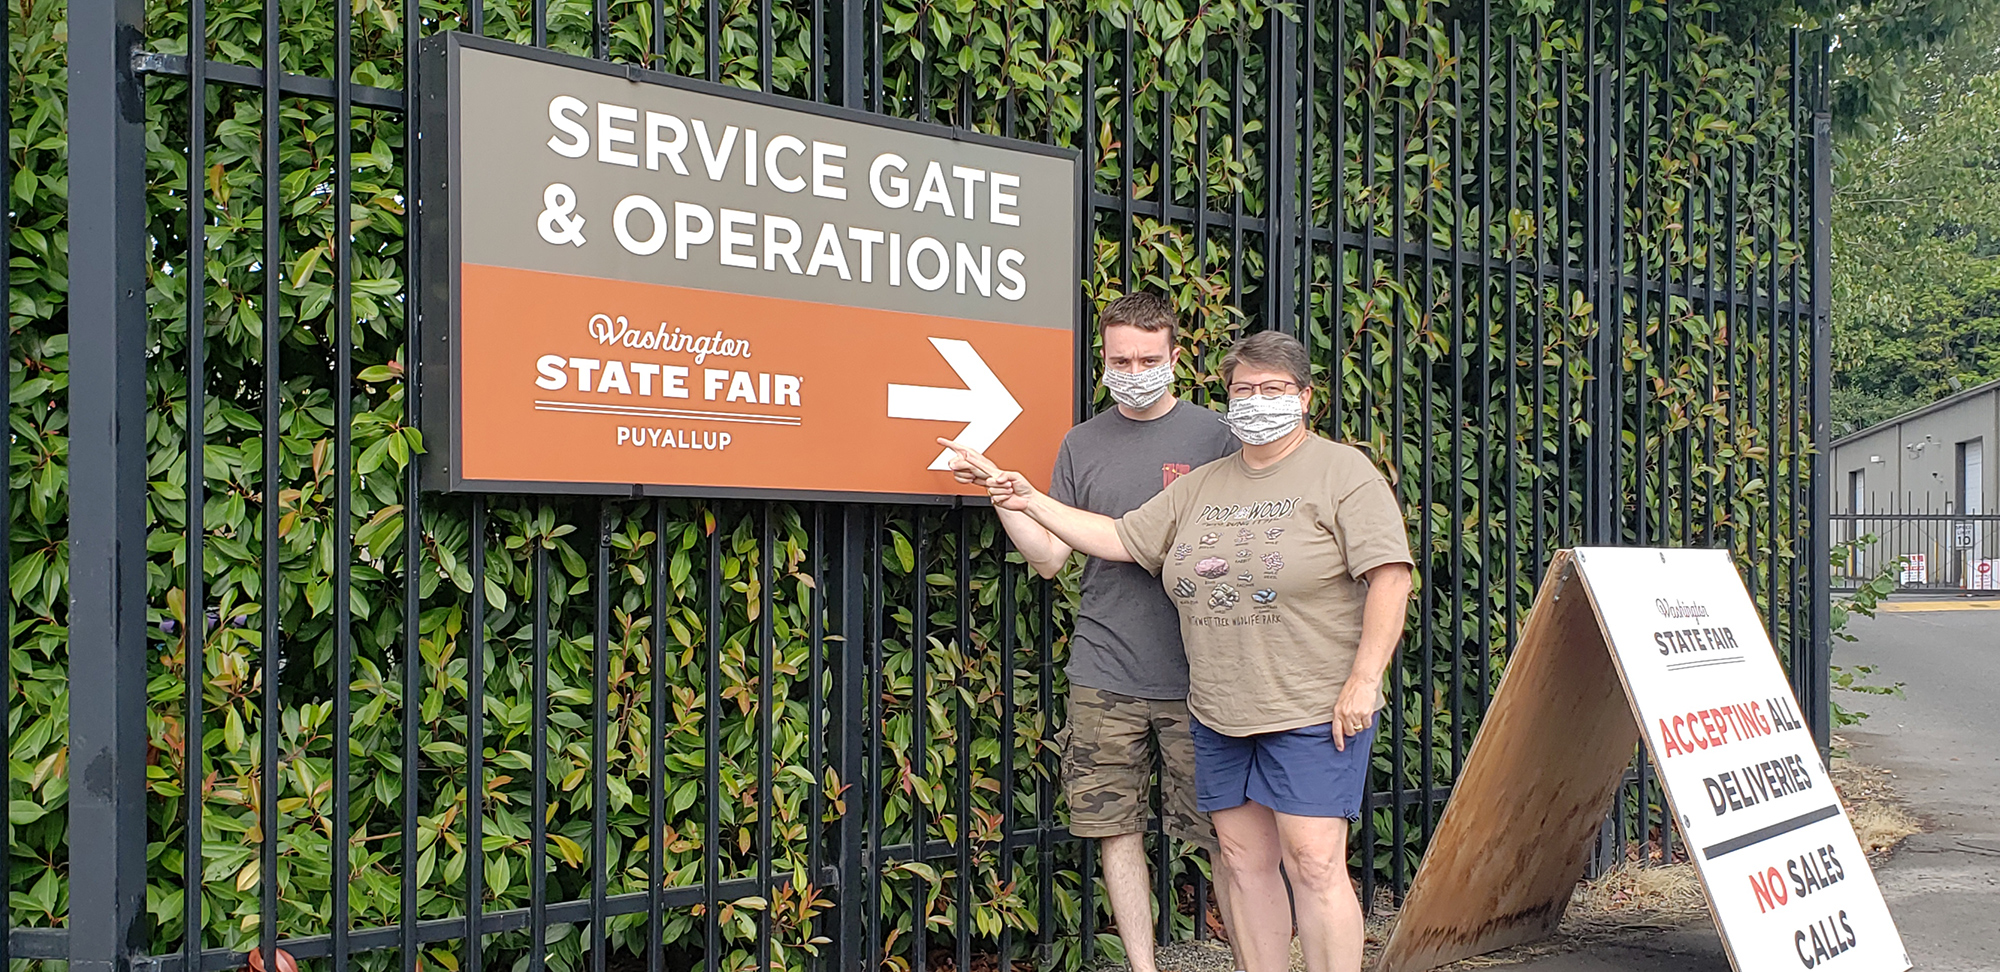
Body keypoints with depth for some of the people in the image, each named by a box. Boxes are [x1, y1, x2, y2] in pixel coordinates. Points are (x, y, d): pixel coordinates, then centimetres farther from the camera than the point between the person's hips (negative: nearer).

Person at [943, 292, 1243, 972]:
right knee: (1116, 828, 6)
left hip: (1197, 676, -2)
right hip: (1104, 676, 3)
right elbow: (1049, 557, 10)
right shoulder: (1083, 445, 10)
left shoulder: (1212, 437, 3)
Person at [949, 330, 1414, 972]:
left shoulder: (1343, 472, -4)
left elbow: (1390, 575, -11)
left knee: (1313, 864, -9)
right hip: (1221, 714, 6)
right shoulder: (1203, 486, 15)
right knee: (1244, 859, 9)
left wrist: (1363, 681, -18)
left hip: (1316, 711, -6)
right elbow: (1120, 539, 18)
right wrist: (1034, 502, 12)